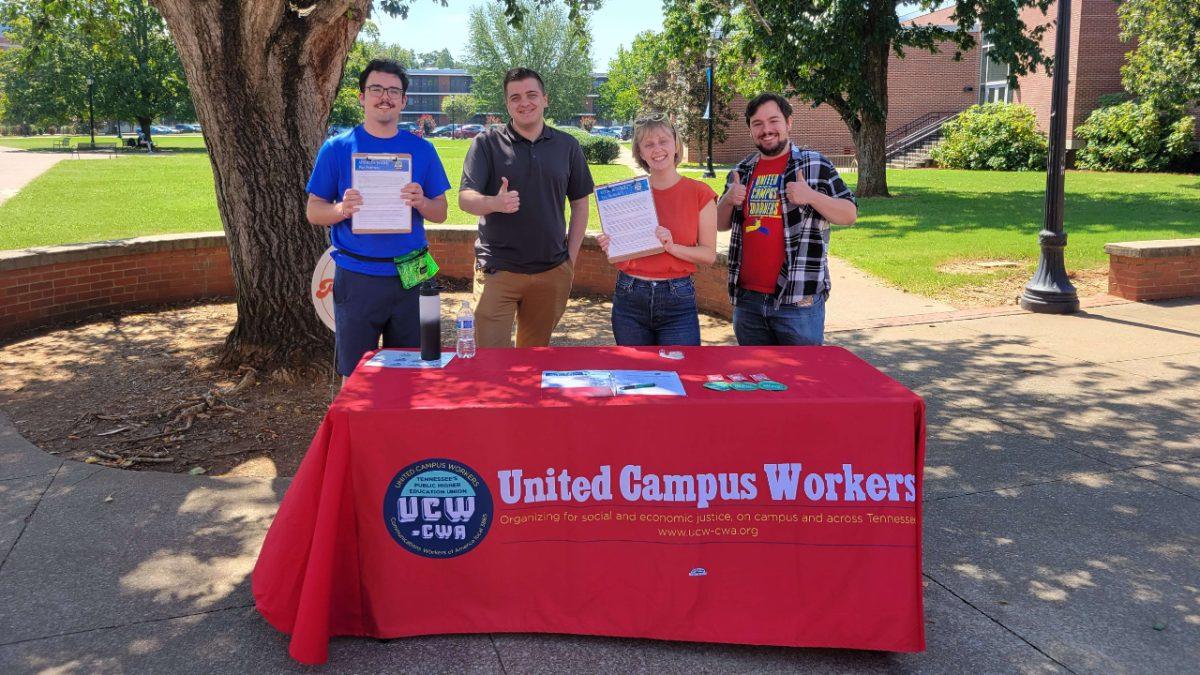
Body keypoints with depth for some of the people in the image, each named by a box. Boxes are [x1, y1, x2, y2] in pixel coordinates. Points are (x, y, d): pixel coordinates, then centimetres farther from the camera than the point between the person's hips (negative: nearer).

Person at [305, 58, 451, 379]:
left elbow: (441, 213, 8)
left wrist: (421, 202, -15)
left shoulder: (421, 149, 7)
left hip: (411, 276, 2)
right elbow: (313, 211, 3)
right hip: (356, 277, -1)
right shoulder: (337, 148, 3)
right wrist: (342, 209, -19)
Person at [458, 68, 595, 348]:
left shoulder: (567, 146, 8)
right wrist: (495, 203, -31)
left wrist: (571, 259, 5)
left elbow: (580, 203, 13)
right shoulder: (487, 143, 0)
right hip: (498, 270, -2)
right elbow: (465, 198, -8)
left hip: (552, 272, 3)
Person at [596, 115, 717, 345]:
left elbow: (709, 254, -3)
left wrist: (672, 247, -18)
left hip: (677, 300, -2)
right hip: (629, 299, 3)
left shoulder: (699, 194, -1)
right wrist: (609, 247, -8)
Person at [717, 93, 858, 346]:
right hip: (747, 298, 5)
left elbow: (850, 214, -2)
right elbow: (720, 225, 20)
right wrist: (728, 200, -2)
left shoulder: (815, 165, 1)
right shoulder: (741, 171, 14)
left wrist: (811, 196, -18)